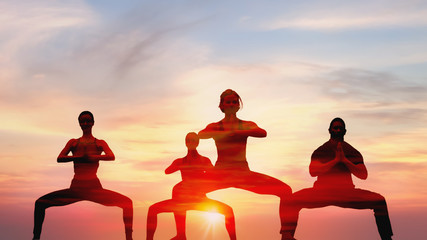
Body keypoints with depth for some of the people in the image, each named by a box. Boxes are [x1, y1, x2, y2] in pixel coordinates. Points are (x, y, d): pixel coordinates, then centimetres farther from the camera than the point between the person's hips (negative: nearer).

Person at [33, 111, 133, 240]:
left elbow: (111, 156, -7)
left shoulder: (100, 143, 11)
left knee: (127, 202, -17)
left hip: (94, 188, -1)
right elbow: (59, 158, -1)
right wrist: (80, 158, -17)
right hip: (76, 189, 1)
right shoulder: (73, 142, 14)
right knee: (40, 203, -10)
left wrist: (96, 157, -25)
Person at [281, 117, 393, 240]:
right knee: (293, 200, -26)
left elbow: (363, 175, 0)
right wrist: (335, 160, -13)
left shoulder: (352, 152, 12)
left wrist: (345, 160, -12)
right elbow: (313, 171, -9)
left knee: (379, 201, -19)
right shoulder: (320, 151, 9)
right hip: (322, 192, -1)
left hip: (346, 192, 1)